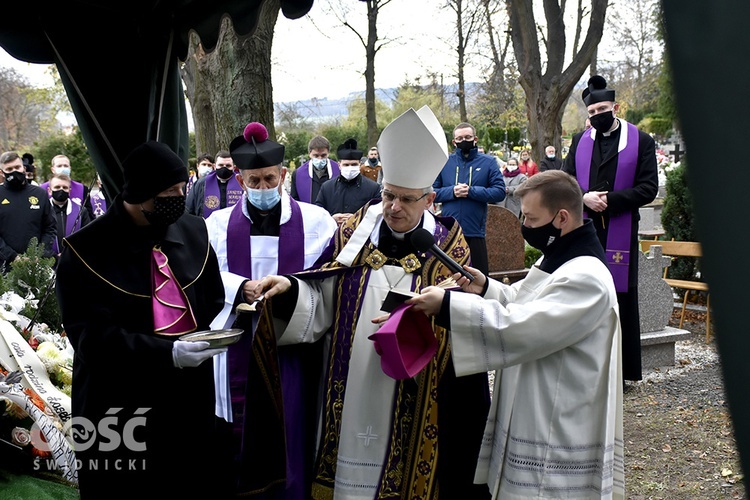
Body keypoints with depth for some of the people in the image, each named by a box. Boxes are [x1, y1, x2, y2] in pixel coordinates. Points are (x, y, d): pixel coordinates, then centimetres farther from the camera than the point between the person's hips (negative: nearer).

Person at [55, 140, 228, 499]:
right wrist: (167, 353, -27)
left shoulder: (194, 232, 5)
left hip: (192, 402, 5)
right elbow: (90, 336, -18)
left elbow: (215, 304, 16)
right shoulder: (86, 252, -11)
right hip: (118, 412, -4)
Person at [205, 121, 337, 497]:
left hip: (293, 345, -1)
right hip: (238, 345, 1)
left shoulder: (315, 220, 2)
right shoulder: (219, 223, 6)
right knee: (238, 437, 8)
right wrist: (241, 288, -18)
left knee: (289, 435, 5)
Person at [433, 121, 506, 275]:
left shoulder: (488, 162, 4)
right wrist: (452, 192, -14)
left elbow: (500, 192, -6)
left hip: (475, 232, -1)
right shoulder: (444, 162, 8)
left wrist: (471, 191, -15)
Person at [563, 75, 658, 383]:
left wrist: (610, 200, -15)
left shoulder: (641, 141, 2)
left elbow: (648, 188, -4)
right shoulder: (580, 142, 13)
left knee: (620, 297, 0)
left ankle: (621, 369, 9)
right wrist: (584, 198, -8)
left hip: (620, 233, -3)